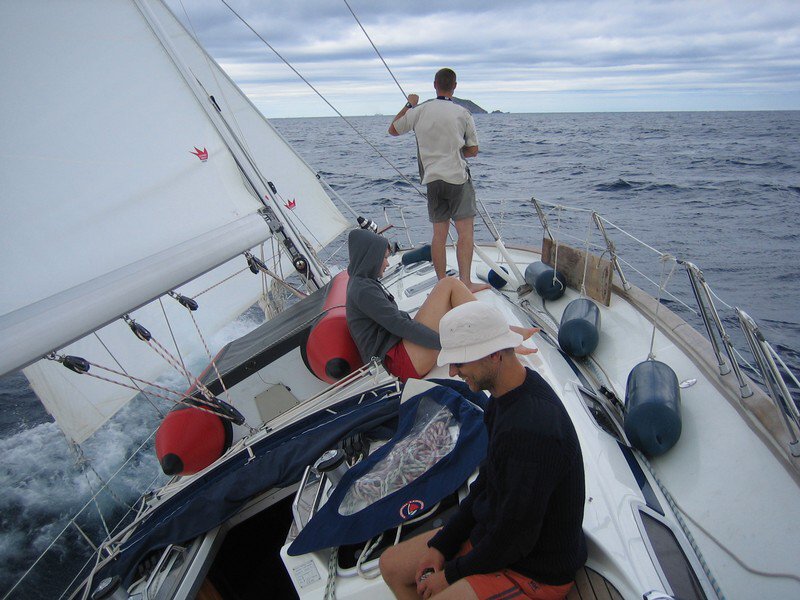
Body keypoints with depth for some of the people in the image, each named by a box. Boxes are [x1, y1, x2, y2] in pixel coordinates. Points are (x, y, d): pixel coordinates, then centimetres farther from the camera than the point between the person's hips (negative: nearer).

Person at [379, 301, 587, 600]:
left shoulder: (529, 430, -34)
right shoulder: (504, 399, -3)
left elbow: (515, 539, -26)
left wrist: (452, 574, -11)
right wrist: (441, 544, 4)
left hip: (535, 572, -9)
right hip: (492, 530, 9)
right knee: (392, 565, 10)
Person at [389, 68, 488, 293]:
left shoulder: (419, 111, 4)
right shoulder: (462, 113, 0)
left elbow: (393, 130, 20)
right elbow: (473, 150, 5)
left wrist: (409, 105, 29)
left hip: (432, 179, 3)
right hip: (458, 177, -3)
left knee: (439, 234, 7)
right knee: (465, 231, -2)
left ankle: (442, 283, 11)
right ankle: (465, 282, -8)